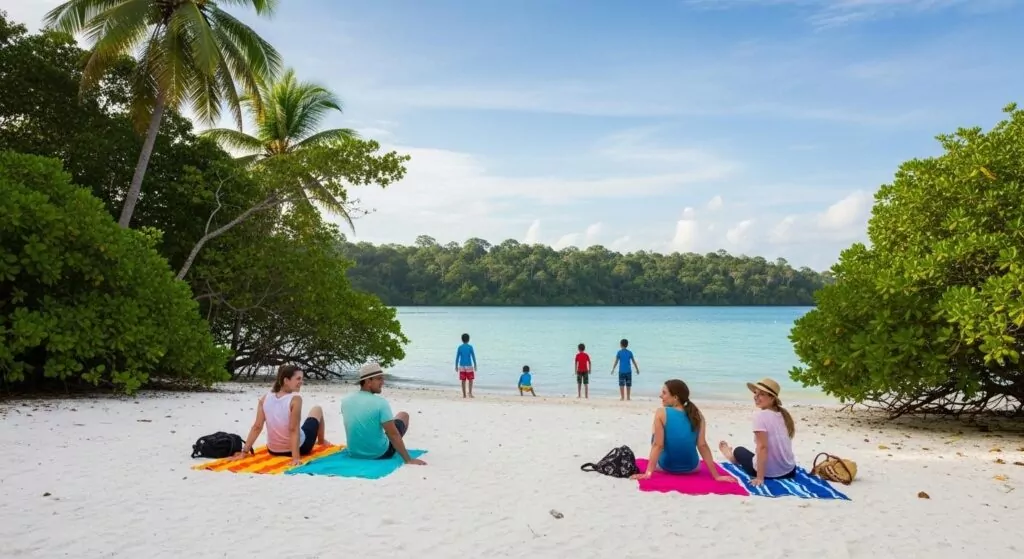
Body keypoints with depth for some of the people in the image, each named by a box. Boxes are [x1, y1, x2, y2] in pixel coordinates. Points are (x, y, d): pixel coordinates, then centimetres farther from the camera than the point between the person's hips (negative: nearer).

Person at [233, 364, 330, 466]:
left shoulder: (265, 398, -10)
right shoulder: (295, 399, -24)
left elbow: (257, 427, -11)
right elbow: (293, 430, -27)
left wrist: (244, 452, -6)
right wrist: (296, 458, -27)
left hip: (274, 450, 4)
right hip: (299, 448, -4)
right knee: (317, 409, 20)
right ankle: (321, 441, 46)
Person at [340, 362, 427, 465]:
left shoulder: (345, 401, -5)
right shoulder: (380, 402, -23)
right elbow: (393, 434, -24)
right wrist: (408, 459, -19)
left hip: (354, 453, 5)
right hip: (380, 454, -5)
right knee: (403, 415, 17)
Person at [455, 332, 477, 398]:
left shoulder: (460, 347, 1)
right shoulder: (470, 347, -5)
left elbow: (457, 357, 2)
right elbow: (473, 356, -4)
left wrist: (456, 366, 9)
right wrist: (475, 365, 3)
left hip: (462, 366, 2)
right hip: (469, 366, -2)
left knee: (463, 381, 7)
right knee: (470, 380, 8)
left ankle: (464, 395, 10)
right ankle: (470, 393, -6)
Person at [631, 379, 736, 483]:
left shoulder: (661, 413, -18)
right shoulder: (697, 415, -9)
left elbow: (657, 445, -22)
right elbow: (702, 445, -13)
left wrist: (648, 473, -21)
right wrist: (716, 475, -9)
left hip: (666, 467, -3)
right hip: (691, 468, 3)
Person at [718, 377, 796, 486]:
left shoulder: (760, 415, -19)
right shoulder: (783, 414, 2)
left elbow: (762, 447, -22)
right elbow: (782, 443, 7)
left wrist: (760, 477, -18)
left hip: (768, 472, -5)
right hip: (789, 471, 5)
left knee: (738, 450, 25)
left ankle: (733, 457, 56)